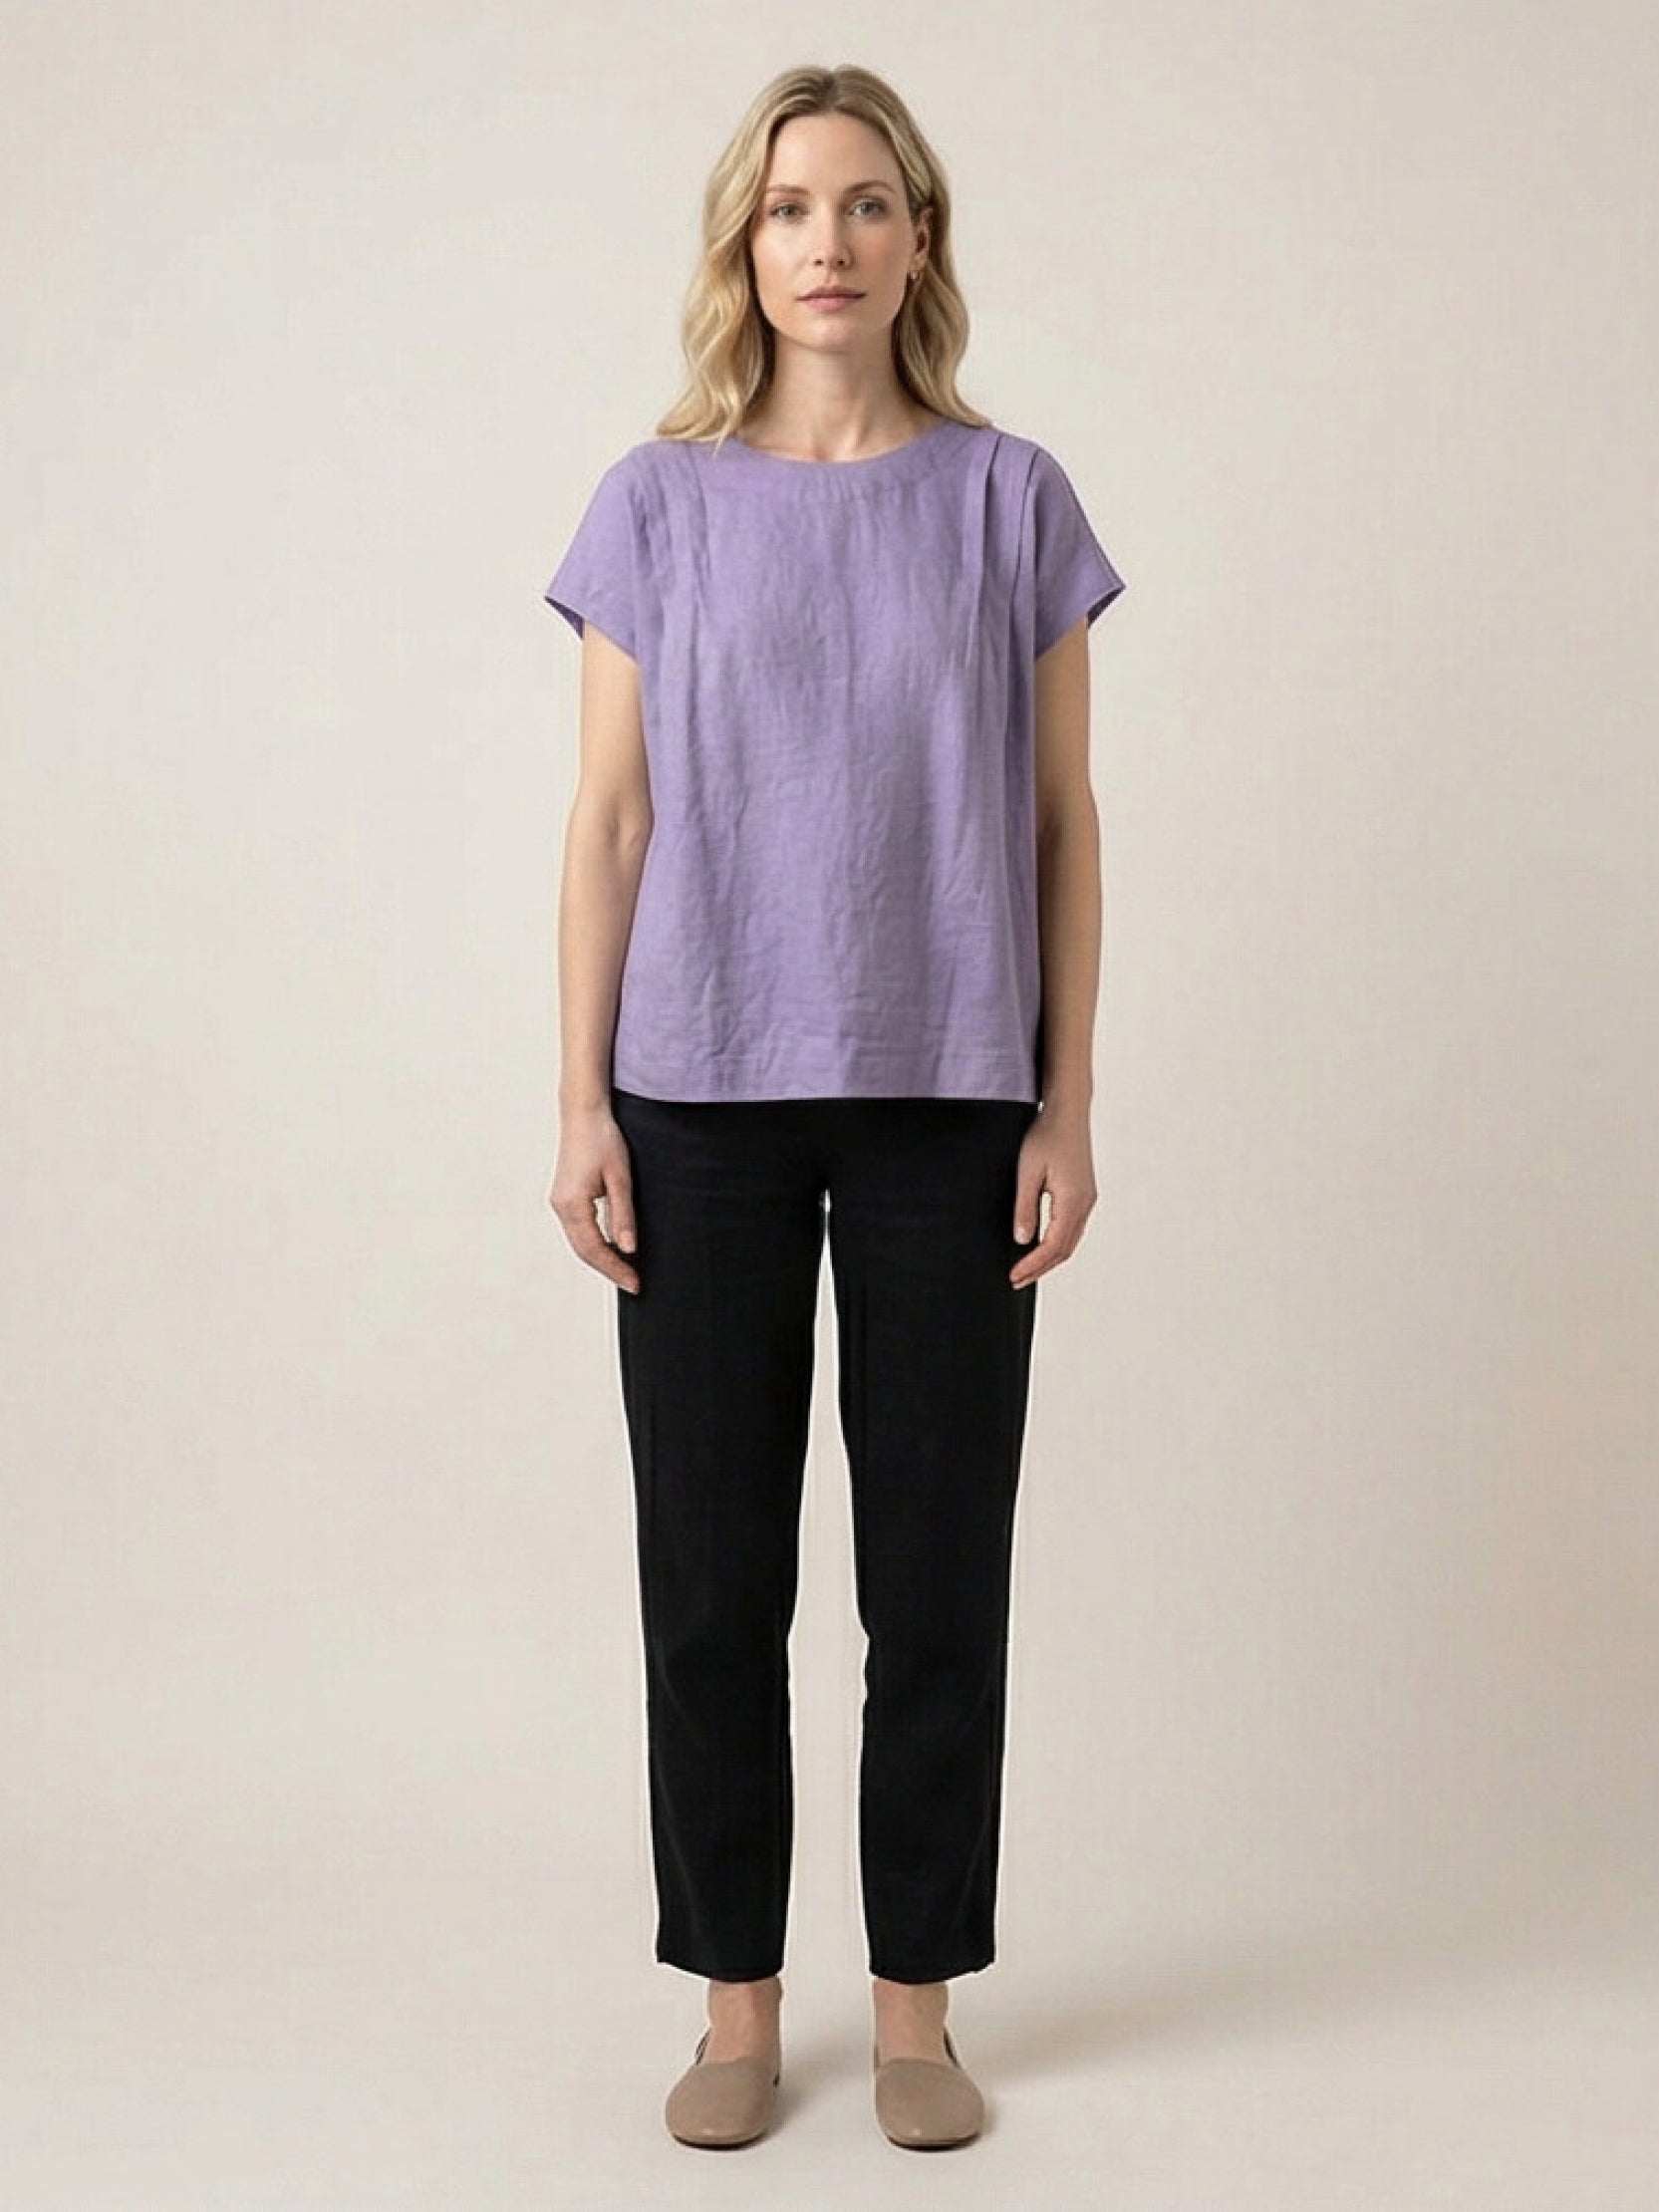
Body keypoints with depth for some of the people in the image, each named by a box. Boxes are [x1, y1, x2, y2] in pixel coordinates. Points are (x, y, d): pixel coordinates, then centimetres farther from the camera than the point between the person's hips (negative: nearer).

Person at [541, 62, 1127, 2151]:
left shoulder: (1010, 498, 3)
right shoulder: (658, 505, 3)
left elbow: (1062, 821, 4)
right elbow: (610, 822, 4)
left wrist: (1067, 1107, -1)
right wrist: (582, 1105, -2)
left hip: (945, 1105, 0)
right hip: (704, 1099, 0)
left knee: (938, 1572, 7)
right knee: (712, 1571, 7)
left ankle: (917, 2001, 22)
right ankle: (737, 1999, 22)